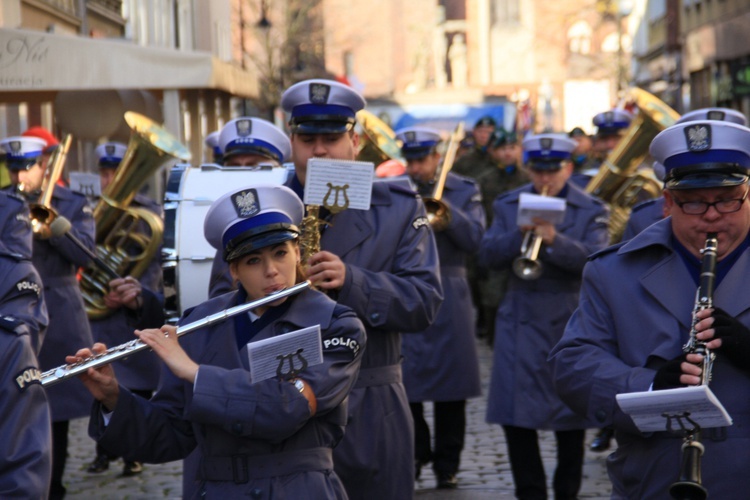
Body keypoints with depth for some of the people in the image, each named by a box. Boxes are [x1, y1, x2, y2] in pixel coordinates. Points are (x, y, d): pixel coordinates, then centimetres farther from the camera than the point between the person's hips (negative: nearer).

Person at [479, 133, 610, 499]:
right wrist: (519, 235, -20)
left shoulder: (591, 210, 0)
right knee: (515, 414, -1)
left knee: (571, 413, 7)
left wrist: (555, 241, -29)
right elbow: (487, 256, -3)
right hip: (520, 322, 2)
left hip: (570, 322, -2)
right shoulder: (508, 206, 8)